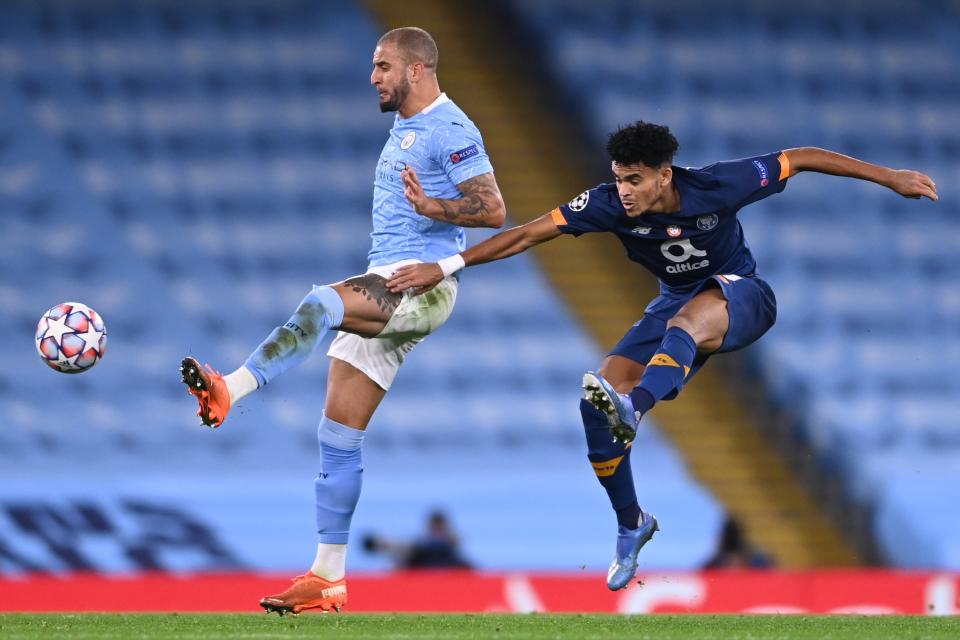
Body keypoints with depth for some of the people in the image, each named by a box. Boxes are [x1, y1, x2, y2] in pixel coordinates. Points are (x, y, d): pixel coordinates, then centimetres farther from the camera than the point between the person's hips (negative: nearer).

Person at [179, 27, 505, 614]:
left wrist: (431, 206, -30)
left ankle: (232, 390, -53)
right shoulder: (405, 128, 22)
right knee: (339, 435, 3)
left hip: (422, 285, -10)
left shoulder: (450, 130, -9)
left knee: (319, 305, -36)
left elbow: (494, 210, -18)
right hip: (386, 290, 10)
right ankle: (329, 578, 4)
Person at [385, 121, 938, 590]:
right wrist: (446, 267, -25)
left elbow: (800, 158, -16)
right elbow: (530, 233, -20)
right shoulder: (611, 204, -20)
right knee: (598, 403, -13)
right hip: (678, 304, 5)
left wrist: (889, 177, -13)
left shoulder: (718, 187, -27)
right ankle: (632, 524, 7)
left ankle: (633, 405, -70)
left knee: (688, 318, -43)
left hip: (741, 296, -4)